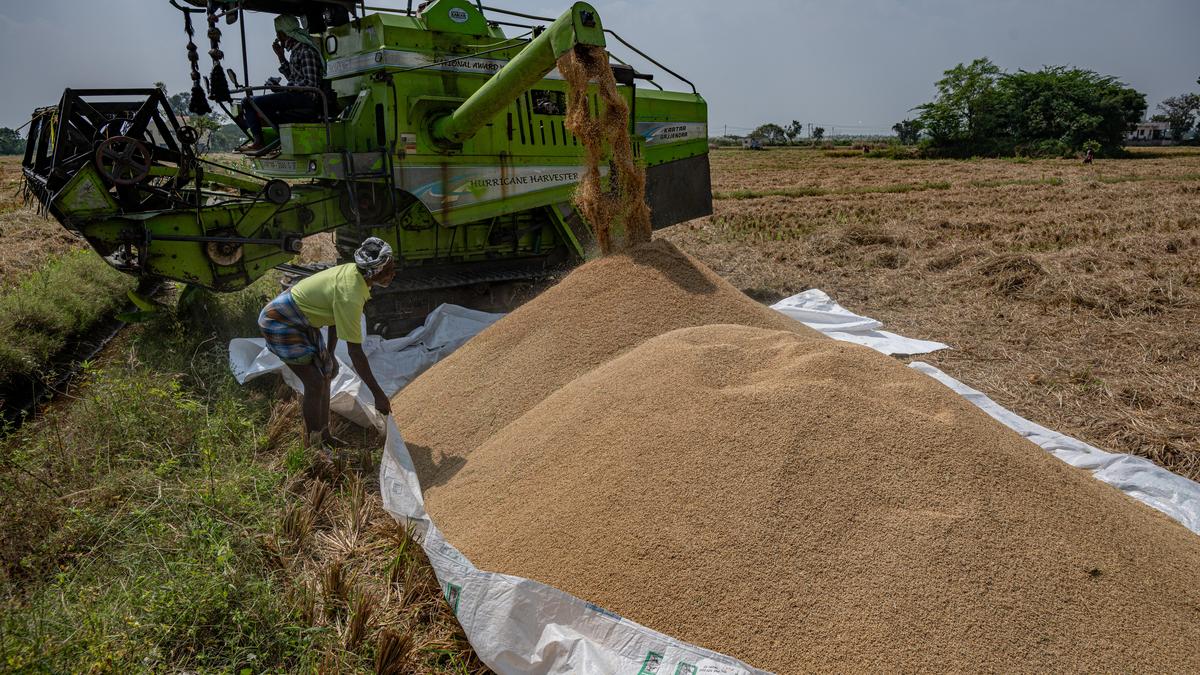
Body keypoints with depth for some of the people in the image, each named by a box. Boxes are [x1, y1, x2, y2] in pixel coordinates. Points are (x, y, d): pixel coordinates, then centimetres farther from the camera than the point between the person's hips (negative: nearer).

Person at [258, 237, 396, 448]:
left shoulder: (353, 273, -7)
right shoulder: (350, 295, -34)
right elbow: (355, 352, -32)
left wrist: (329, 354, 12)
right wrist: (378, 394, -27)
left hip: (302, 322, 10)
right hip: (280, 322, -10)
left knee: (326, 373, 13)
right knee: (315, 382, -10)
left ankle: (324, 437, 26)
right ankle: (312, 446, 5)